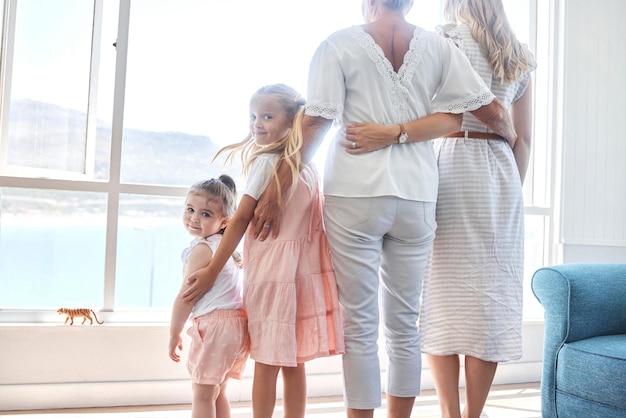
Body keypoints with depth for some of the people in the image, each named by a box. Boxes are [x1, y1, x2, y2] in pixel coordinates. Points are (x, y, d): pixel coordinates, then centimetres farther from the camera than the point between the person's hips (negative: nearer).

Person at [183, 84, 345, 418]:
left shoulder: (266, 161, -8)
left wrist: (211, 272, -8)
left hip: (270, 270, -6)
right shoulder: (308, 165, 10)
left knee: (267, 363, 1)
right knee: (293, 363, 11)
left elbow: (241, 220, -11)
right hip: (303, 269, 6)